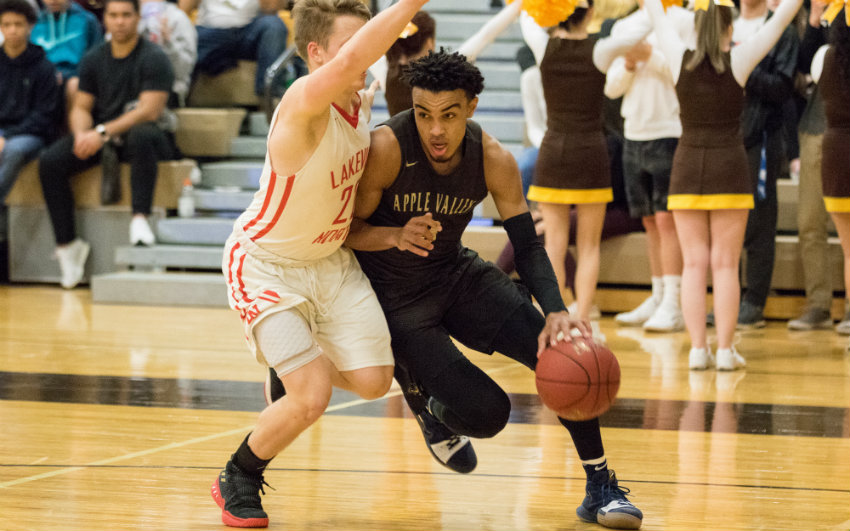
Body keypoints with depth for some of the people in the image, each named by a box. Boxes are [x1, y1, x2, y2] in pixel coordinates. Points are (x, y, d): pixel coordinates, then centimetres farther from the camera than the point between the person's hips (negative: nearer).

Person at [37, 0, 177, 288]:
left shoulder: (153, 58, -7)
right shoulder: (93, 59, 10)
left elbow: (150, 111, -17)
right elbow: (81, 107, 10)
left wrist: (103, 132, -25)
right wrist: (82, 134, -15)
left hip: (140, 132, -5)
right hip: (99, 137, 5)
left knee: (142, 136, -42)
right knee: (50, 162, -19)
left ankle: (140, 218, -43)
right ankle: (67, 243, -13)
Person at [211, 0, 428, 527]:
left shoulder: (364, 102, -8)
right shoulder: (304, 104, -32)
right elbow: (349, 61, -54)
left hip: (331, 258, 7)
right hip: (266, 263, -7)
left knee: (373, 381, 1)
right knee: (312, 400, -14)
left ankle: (295, 366, 34)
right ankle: (237, 482, 13)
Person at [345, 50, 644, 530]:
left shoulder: (493, 160, -13)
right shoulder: (386, 148, -25)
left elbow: (529, 247, -11)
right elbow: (346, 231, -18)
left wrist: (556, 313, -28)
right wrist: (396, 236, -39)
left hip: (460, 275, 4)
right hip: (397, 297, -4)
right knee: (485, 413, -17)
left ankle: (601, 487, 1)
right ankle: (426, 398, 21)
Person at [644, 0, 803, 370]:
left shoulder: (679, 59, -3)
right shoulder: (738, 61, -7)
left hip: (687, 169, 2)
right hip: (729, 169, -2)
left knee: (694, 263, 5)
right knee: (725, 264, 2)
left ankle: (697, 349, 1)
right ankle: (725, 350, 1)